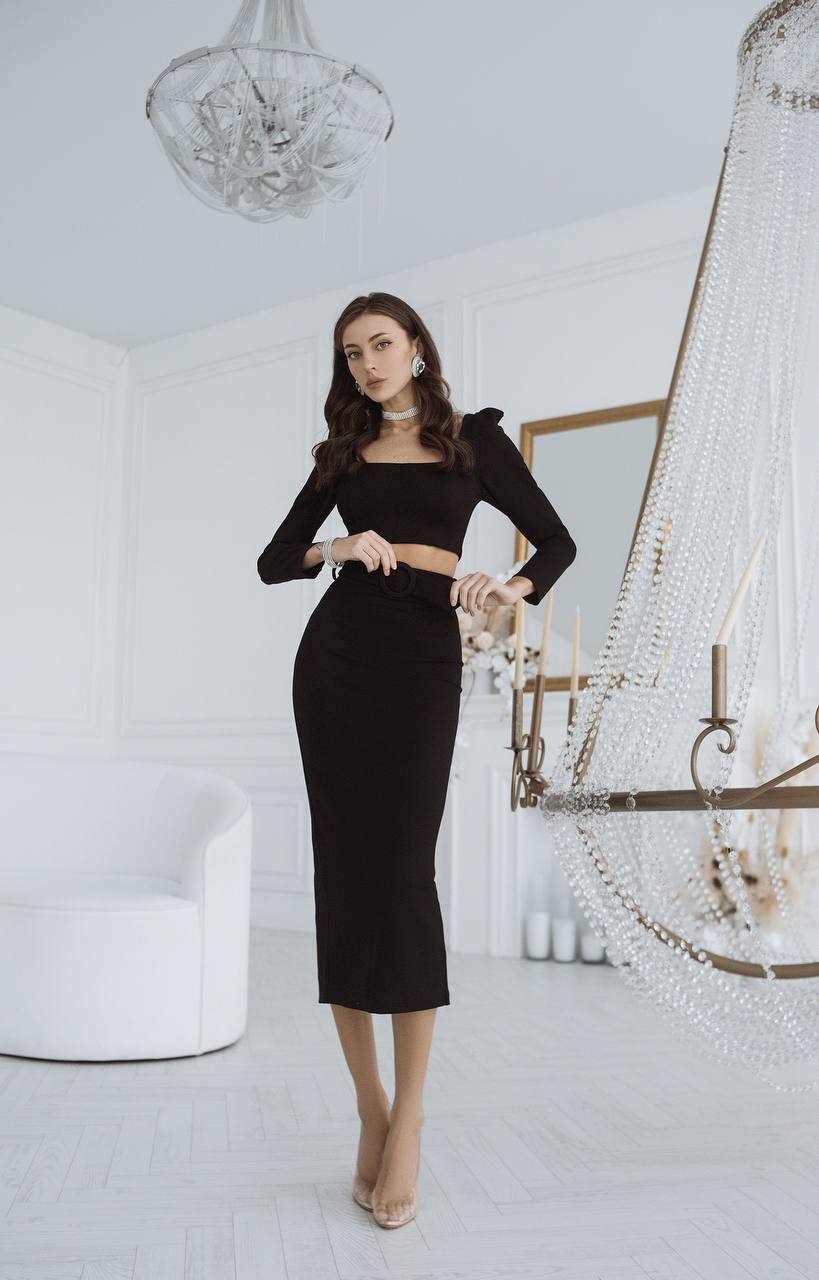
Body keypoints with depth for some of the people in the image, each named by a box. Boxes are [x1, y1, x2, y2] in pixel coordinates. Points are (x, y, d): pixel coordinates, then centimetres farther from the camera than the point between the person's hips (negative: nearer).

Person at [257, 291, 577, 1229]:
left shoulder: (474, 440, 11)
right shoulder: (343, 454, 16)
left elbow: (556, 542, 10)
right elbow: (272, 561, 14)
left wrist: (512, 590, -11)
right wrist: (338, 548, -7)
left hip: (423, 659, -2)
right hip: (337, 653, 3)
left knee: (401, 870, -11)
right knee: (343, 867, -3)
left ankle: (408, 1117, -2)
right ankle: (370, 1110, 5)